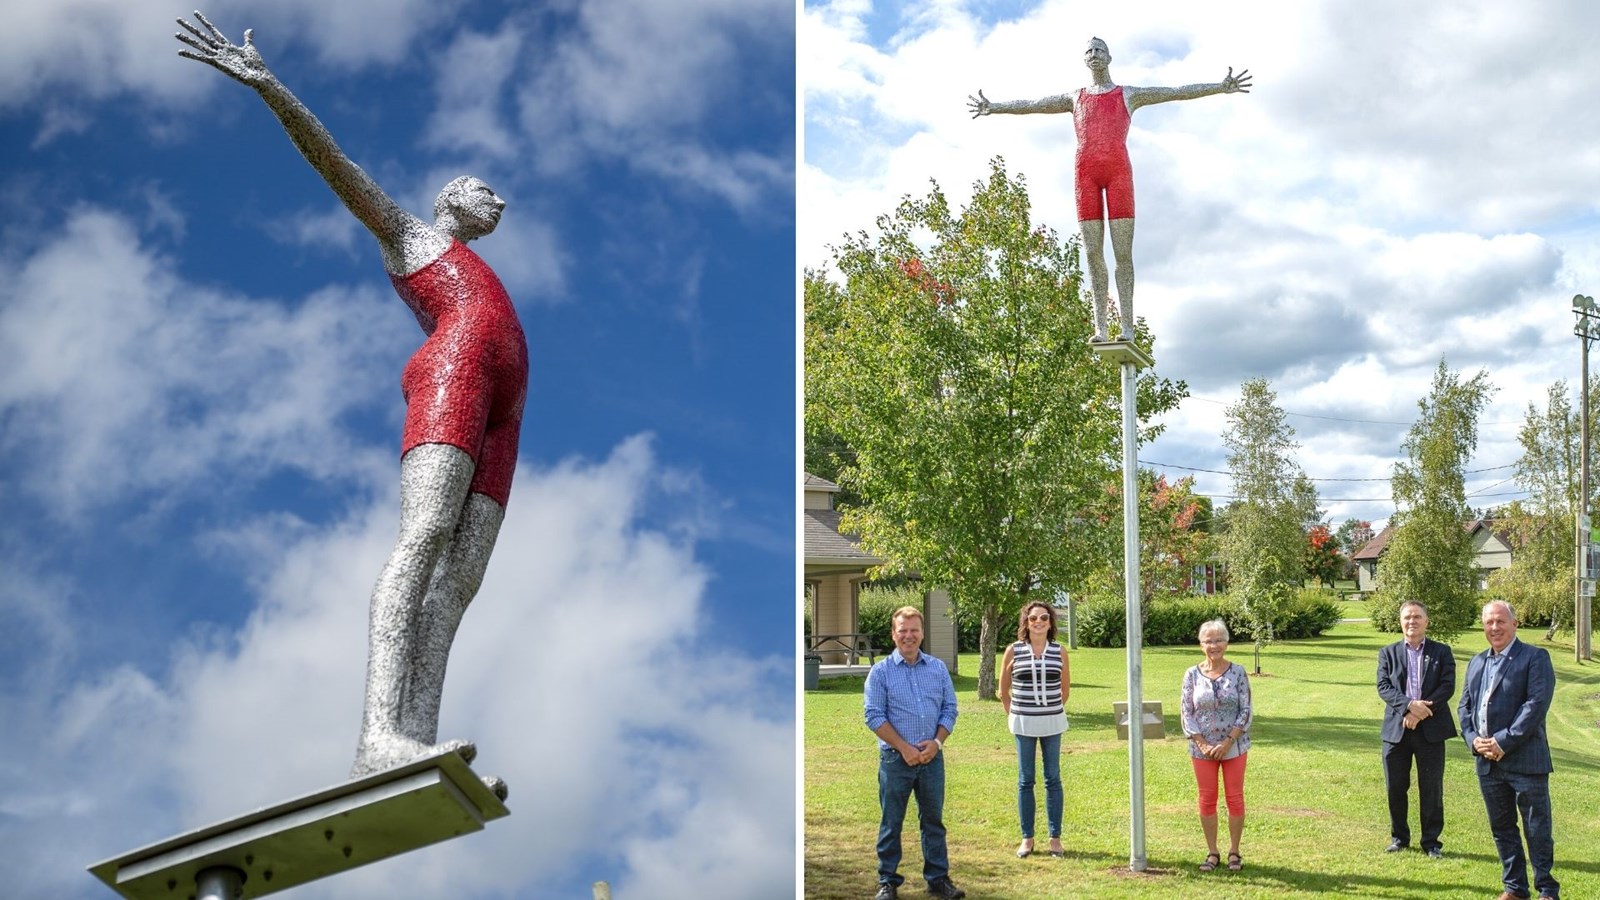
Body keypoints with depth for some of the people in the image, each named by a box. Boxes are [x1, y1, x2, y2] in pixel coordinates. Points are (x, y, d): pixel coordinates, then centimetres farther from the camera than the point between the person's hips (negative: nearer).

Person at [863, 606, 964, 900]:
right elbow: (874, 716, -7)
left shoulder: (938, 668, 6)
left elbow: (950, 709, 6)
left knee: (933, 820, 11)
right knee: (891, 823, 5)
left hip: (932, 757, 3)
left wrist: (936, 742, -9)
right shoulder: (880, 672, -3)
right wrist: (904, 748, -13)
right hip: (895, 758, -3)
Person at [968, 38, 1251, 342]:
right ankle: (1100, 328, -7)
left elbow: (1178, 92, 11)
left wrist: (1220, 87, 2)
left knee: (1122, 252, -8)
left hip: (1118, 168, -2)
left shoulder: (1129, 95, 18)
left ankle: (1127, 327, -12)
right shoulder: (1074, 98, 25)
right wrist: (995, 107, 19)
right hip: (1085, 171, 2)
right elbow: (1031, 105, 25)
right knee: (1093, 253, -5)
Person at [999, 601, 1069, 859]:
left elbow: (1065, 688, 13)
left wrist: (1054, 709, 11)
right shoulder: (1013, 651, -2)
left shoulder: (1059, 652, 0)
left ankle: (1055, 838, 14)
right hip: (1023, 722, -1)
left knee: (1053, 779, 5)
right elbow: (1004, 689, 7)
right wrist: (1012, 714, 6)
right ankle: (1027, 839, 14)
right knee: (1025, 780, 5)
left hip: (1052, 722, 1)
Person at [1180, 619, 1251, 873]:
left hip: (1234, 746, -1)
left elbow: (1246, 711, -6)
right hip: (1202, 748, 1)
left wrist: (1227, 743, -13)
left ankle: (1234, 852, 18)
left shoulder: (1238, 672, -4)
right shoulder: (1192, 675, -1)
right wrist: (1202, 745, -10)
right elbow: (1186, 713, -1)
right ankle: (1212, 853, 18)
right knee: (1207, 800, 6)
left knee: (1235, 799, 5)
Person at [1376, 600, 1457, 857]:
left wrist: (1420, 712, -16)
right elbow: (1383, 687, -3)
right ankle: (1399, 837, 21)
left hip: (1431, 729, -1)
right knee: (1395, 787, 6)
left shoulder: (1442, 652, 5)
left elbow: (1448, 686, -6)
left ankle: (1431, 841, 15)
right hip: (1396, 729, 1)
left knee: (1431, 788, 4)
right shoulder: (1388, 653, 7)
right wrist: (1409, 705, -21)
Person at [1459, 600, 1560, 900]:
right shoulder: (1477, 662, 15)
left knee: (1537, 829, 2)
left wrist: (1504, 742, -18)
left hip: (1525, 760, -6)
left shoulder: (1535, 658, -5)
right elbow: (1464, 706, 15)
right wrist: (1473, 739, -3)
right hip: (1487, 762, 6)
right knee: (1501, 827, 14)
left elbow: (1537, 704, -15)